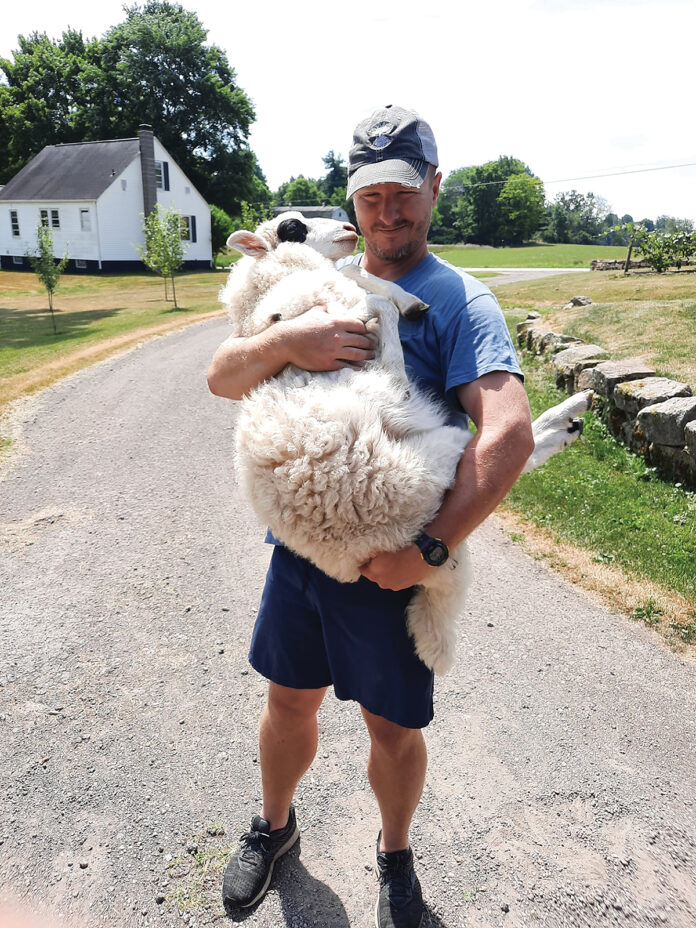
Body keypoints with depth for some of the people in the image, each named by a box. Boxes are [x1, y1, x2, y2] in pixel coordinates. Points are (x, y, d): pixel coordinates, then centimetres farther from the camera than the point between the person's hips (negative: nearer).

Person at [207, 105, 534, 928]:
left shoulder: (458, 299, -9)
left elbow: (509, 433, -23)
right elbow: (221, 378, -1)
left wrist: (430, 548, -25)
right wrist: (282, 342, -21)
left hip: (391, 561, -3)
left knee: (393, 727, 14)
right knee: (289, 699, 21)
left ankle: (395, 856, 46)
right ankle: (274, 826, 50)